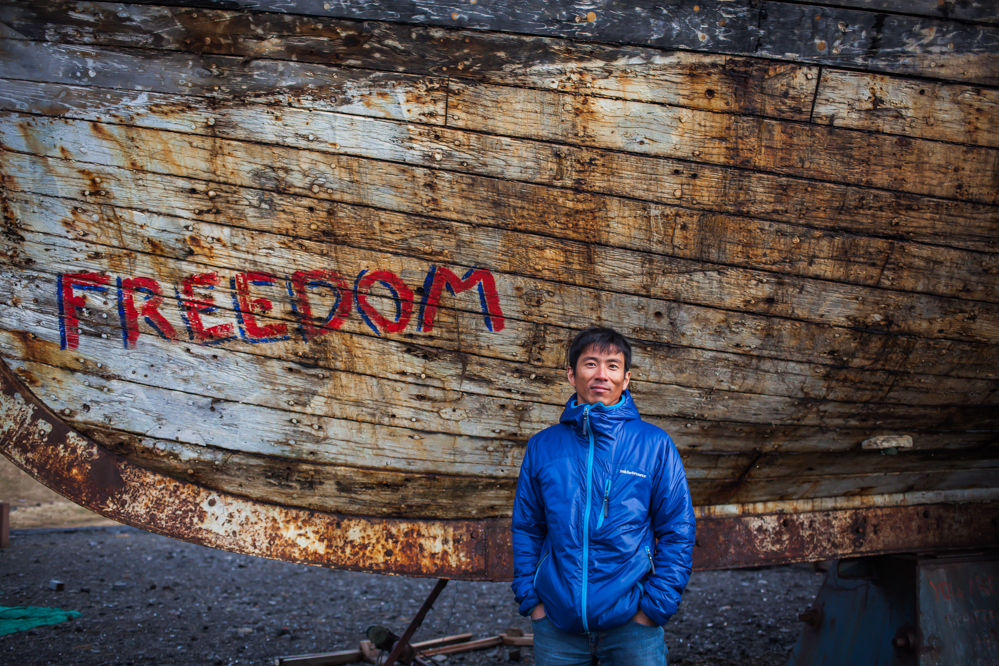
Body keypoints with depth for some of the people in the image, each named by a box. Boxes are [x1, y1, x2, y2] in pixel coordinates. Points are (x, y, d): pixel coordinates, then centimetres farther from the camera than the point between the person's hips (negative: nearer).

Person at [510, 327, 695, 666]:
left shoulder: (655, 445, -1)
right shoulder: (542, 446, 5)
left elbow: (678, 532, -1)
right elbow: (526, 527, 10)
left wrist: (655, 605, -7)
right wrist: (530, 598, 2)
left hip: (630, 622, -1)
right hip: (555, 623, 2)